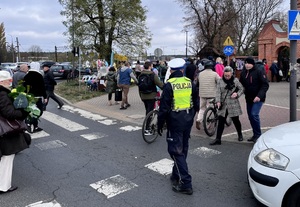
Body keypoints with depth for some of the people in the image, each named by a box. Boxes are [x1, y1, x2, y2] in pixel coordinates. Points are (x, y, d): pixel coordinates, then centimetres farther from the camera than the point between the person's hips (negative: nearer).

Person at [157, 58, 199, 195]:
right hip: (188, 119, 6)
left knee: (176, 150, 0)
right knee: (183, 148, 18)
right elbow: (196, 103, 11)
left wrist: (160, 123, -3)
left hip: (175, 121, -6)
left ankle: (185, 183, -2)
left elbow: (164, 107, -14)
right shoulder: (190, 83, 3)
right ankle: (176, 175, 34)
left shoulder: (169, 85, -13)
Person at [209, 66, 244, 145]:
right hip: (223, 105, 1)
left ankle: (240, 135, 38)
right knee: (221, 122, 0)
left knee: (236, 120, 12)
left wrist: (237, 94, -12)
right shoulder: (220, 81, 0)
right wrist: (218, 101, -18)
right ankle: (218, 139, 5)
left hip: (233, 105, -1)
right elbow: (218, 92, -4)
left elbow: (241, 89, 7)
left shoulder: (235, 80, -1)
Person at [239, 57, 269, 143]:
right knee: (250, 116, 11)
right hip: (248, 98, 6)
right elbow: (241, 85, 13)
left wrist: (259, 96, -25)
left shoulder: (259, 72, -11)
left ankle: (258, 134, 0)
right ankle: (255, 135, 25)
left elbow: (265, 85, -14)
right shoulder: (243, 73, 6)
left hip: (258, 98, -6)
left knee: (254, 114, -17)